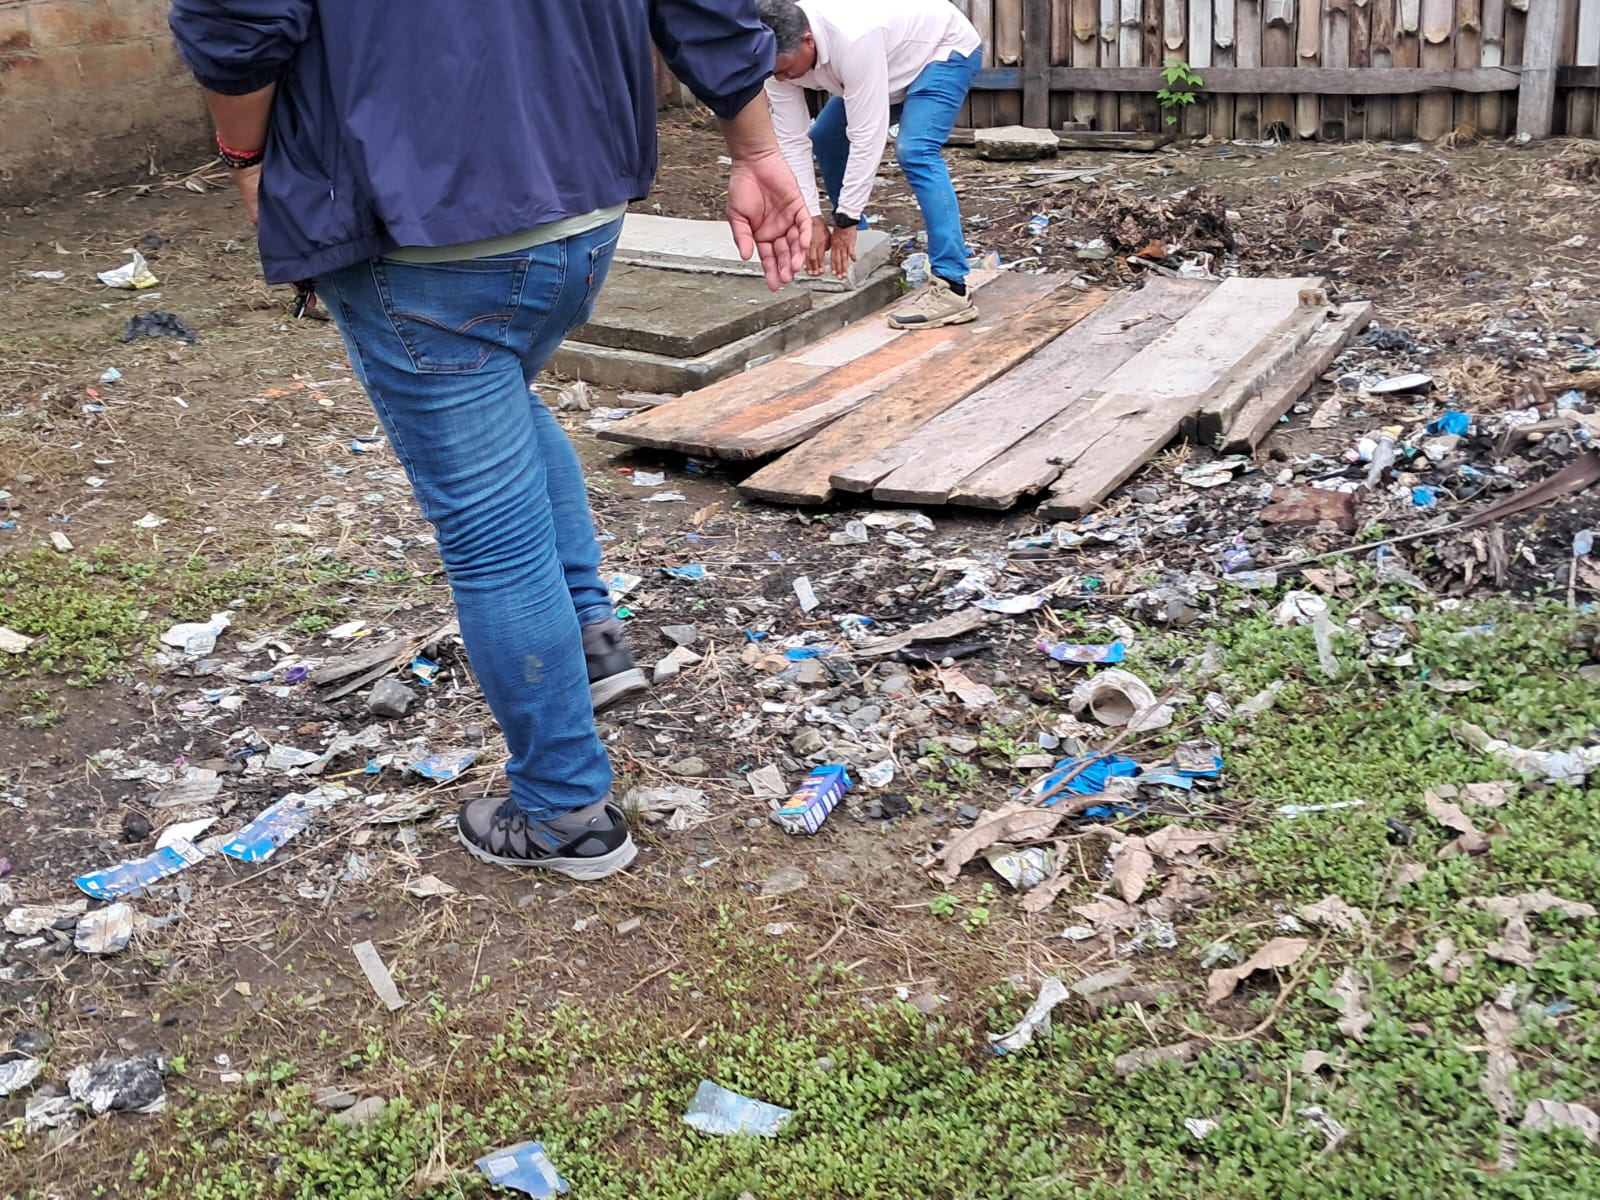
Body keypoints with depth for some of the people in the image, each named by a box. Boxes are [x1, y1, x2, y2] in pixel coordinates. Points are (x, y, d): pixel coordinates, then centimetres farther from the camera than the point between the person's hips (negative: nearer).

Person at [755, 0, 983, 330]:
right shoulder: (781, 53, -19)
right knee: (825, 140, 7)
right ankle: (854, 256, 21)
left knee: (914, 151, -29)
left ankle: (951, 287, -33)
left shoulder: (852, 40, -41)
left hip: (946, 48, -8)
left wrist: (846, 219, -31)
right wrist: (812, 217, -20)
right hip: (900, 63, 8)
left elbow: (867, 137, -36)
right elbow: (791, 140, -15)